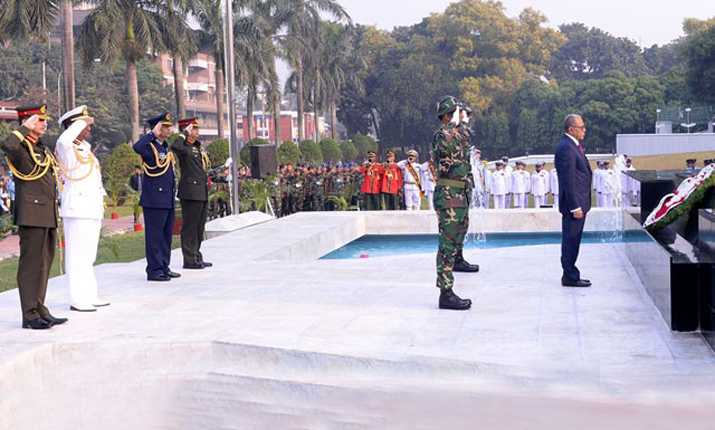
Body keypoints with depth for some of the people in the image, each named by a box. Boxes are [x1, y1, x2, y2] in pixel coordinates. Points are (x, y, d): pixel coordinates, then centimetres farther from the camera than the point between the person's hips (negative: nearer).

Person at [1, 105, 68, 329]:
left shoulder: (42, 148, 18)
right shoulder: (21, 147, -9)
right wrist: (26, 128, -21)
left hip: (48, 217, 9)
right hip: (32, 215, -9)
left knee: (44, 264, 13)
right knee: (31, 265, -4)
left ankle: (40, 311, 22)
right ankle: (30, 316, 0)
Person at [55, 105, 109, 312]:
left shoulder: (85, 147, 16)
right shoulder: (65, 149, -10)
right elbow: (63, 140, -35)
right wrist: (81, 122, -24)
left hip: (93, 209, 9)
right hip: (77, 209, -9)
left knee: (88, 256, 14)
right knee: (77, 255, -6)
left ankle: (89, 296, 21)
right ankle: (77, 300, -3)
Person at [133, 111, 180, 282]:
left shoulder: (165, 146, 16)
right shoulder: (150, 147, -11)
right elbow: (137, 147, -36)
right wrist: (152, 134, -26)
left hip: (168, 200, 9)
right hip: (155, 200, -9)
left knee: (166, 235, 14)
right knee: (154, 235, -4)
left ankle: (164, 267, 23)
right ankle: (154, 270, 1)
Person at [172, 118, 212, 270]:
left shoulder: (198, 146, 17)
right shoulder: (184, 147, -11)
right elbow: (175, 147, -35)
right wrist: (185, 133, -22)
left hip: (202, 193, 9)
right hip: (191, 193, -9)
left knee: (199, 227, 14)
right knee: (190, 227, -4)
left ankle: (197, 257, 22)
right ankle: (189, 260, 1)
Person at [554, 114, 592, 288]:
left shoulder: (573, 146, 15)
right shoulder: (566, 148, -18)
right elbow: (568, 181, -21)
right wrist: (575, 207, -22)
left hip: (579, 202, 10)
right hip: (574, 202, -10)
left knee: (572, 241, 15)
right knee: (571, 240, -3)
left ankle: (570, 274, 22)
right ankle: (570, 277, 3)